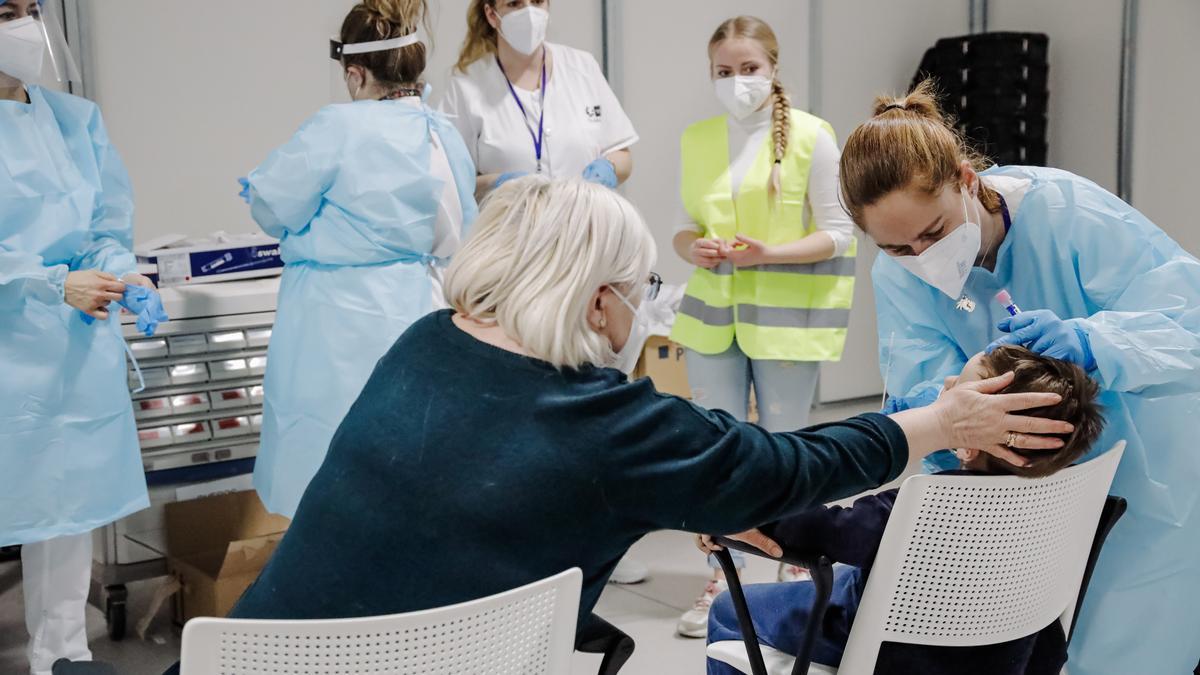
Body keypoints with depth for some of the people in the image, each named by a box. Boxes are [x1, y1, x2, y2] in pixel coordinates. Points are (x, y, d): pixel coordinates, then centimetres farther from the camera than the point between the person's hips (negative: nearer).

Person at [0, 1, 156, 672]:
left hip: (80, 348, 5)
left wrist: (122, 276, -10)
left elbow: (109, 231, 9)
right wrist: (56, 285, -21)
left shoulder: (77, 119, 8)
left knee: (71, 499, 12)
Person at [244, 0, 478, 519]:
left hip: (343, 324, -7)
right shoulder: (447, 136, 5)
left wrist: (256, 185, 15)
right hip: (415, 314, 7)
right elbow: (461, 234, 17)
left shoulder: (341, 127, -15)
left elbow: (275, 208, -6)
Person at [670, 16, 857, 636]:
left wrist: (768, 253, -20)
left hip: (786, 315, -4)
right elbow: (684, 228, 12)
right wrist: (695, 249, -11)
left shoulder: (811, 136, -6)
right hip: (712, 312, 4)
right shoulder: (696, 139, 7)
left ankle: (796, 568, 27)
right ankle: (721, 579, 21)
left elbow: (839, 233, -7)